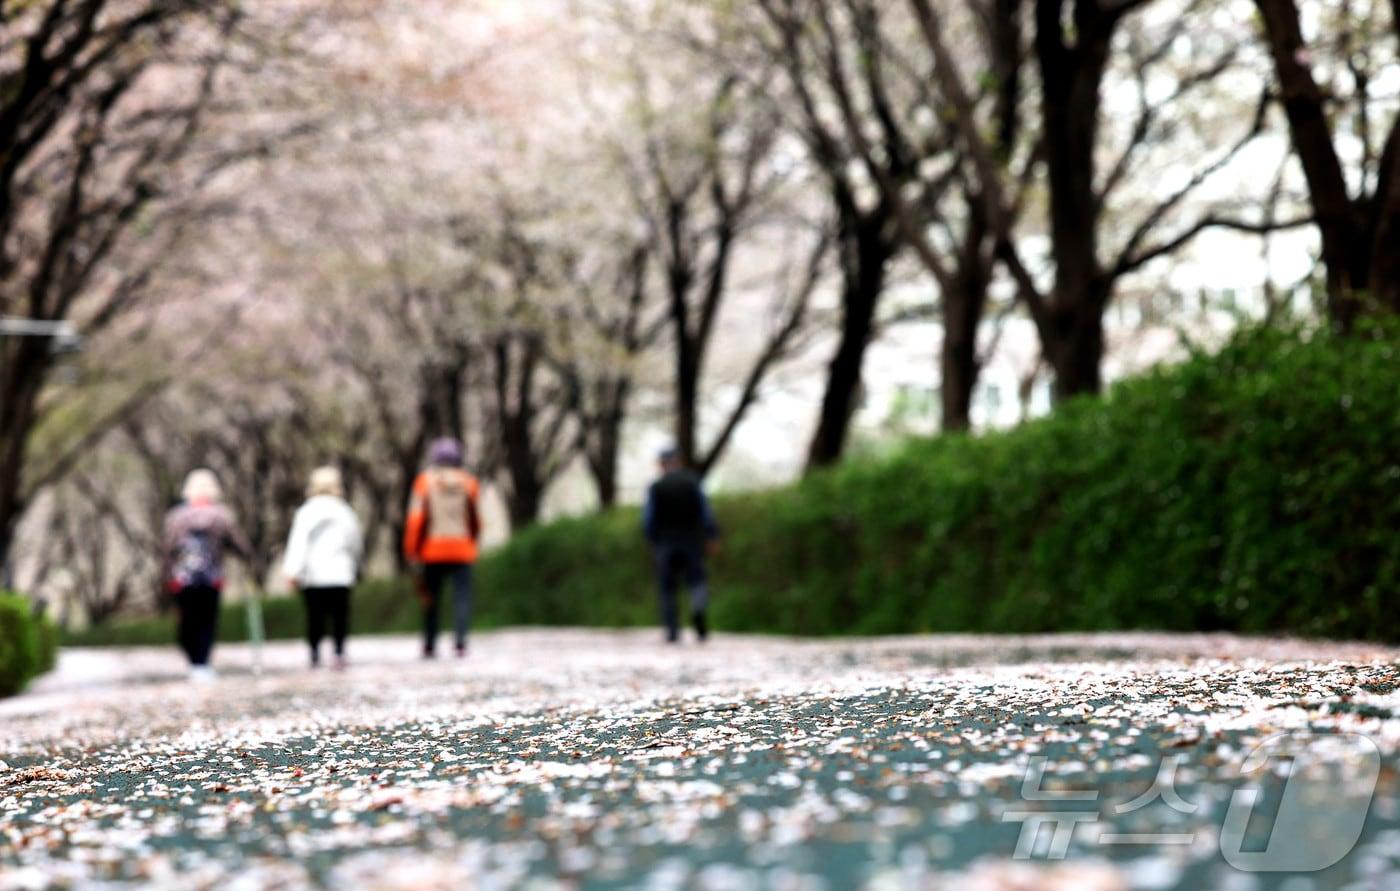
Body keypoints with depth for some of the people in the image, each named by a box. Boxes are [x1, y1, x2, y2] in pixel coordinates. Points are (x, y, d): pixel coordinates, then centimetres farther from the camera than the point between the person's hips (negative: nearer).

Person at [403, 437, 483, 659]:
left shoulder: (425, 482, 0)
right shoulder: (468, 483, 3)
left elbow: (417, 518, -5)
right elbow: (475, 519, 5)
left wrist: (412, 550, -1)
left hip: (432, 550, 0)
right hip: (462, 550, 0)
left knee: (431, 598, 11)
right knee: (462, 596, -3)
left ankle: (429, 645, 13)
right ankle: (461, 641, -19)